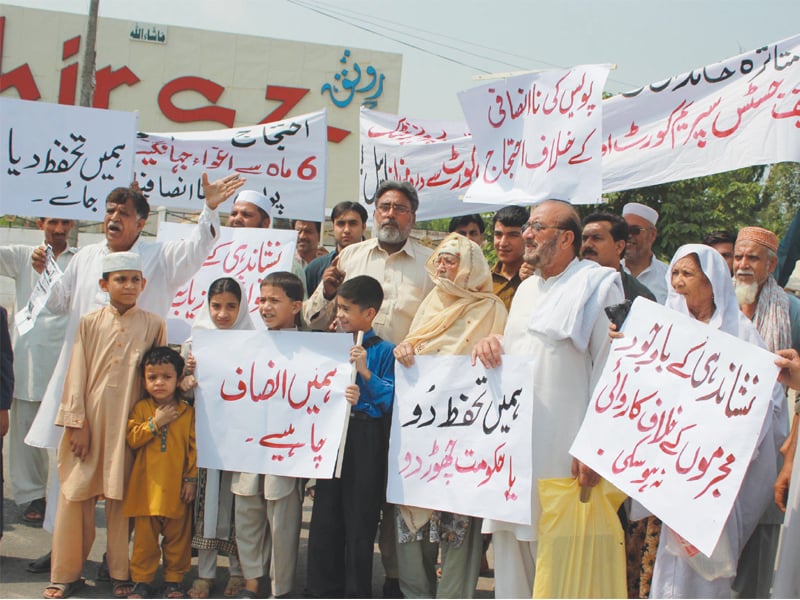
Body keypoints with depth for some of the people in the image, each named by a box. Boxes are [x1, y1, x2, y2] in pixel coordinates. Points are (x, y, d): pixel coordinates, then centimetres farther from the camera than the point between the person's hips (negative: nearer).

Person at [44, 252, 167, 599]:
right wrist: (77, 423, -4)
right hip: (90, 418, 0)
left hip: (129, 423, 0)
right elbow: (77, 374, 2)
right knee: (76, 495, 3)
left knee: (121, 496, 5)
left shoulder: (153, 325, 3)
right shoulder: (90, 323, 3)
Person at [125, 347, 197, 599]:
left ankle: (174, 579, 22)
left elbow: (193, 448, 2)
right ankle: (142, 580, 18)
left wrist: (191, 479, -2)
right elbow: (131, 439, -8)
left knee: (177, 536, 8)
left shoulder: (187, 412, 1)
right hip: (146, 486, 0)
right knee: (145, 536, 6)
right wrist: (155, 423, -15)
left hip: (176, 487, 0)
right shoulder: (140, 408, 2)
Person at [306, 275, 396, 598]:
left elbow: (390, 400, -11)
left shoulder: (383, 351, -5)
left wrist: (365, 372, -20)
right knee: (325, 514, 10)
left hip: (365, 437, -5)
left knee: (359, 519, 2)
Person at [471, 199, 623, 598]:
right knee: (513, 543, 10)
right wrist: (490, 346, 4)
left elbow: (609, 371, -12)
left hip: (562, 447, -7)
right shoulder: (526, 289, 19)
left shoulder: (595, 286, -5)